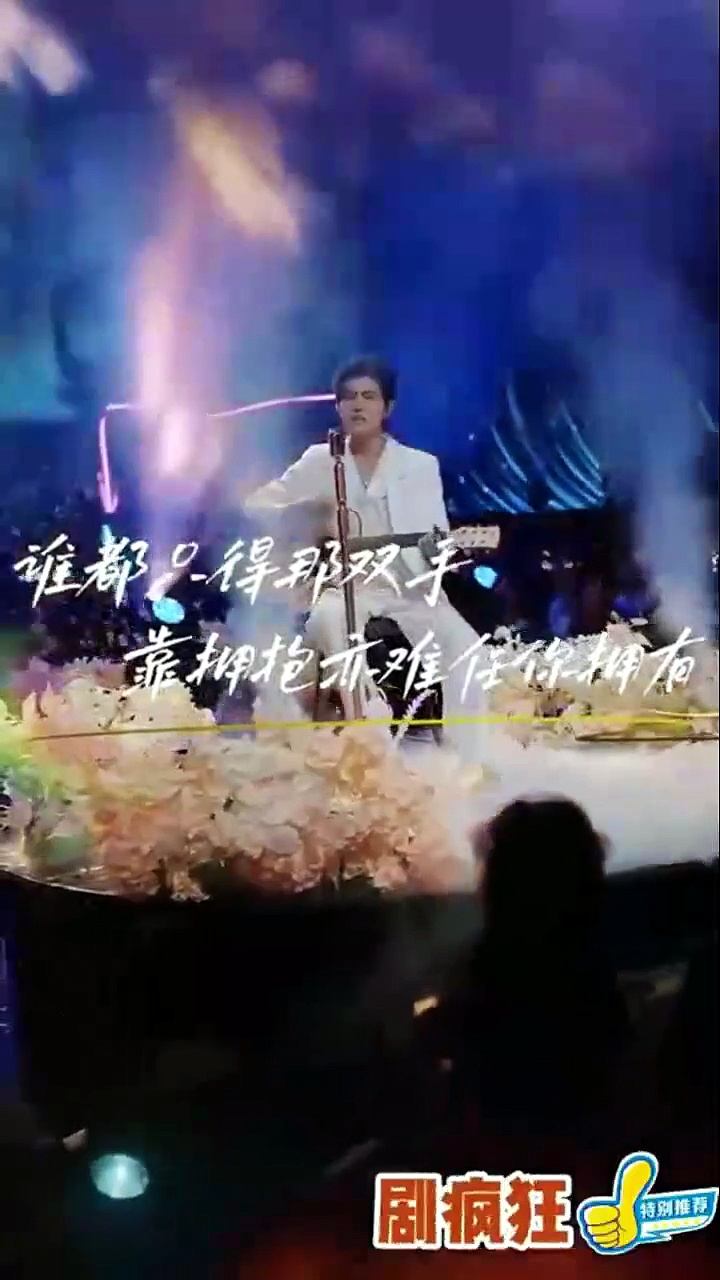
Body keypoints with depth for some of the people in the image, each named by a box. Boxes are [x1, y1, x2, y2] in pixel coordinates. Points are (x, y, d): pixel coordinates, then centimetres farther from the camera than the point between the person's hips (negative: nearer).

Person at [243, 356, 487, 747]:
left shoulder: (421, 464, 7)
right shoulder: (319, 461, 9)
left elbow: (436, 540, 1)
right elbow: (255, 504, 10)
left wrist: (439, 550, -25)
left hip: (408, 587, 1)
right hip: (344, 586, 0)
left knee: (465, 646, -26)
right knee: (328, 618, -36)